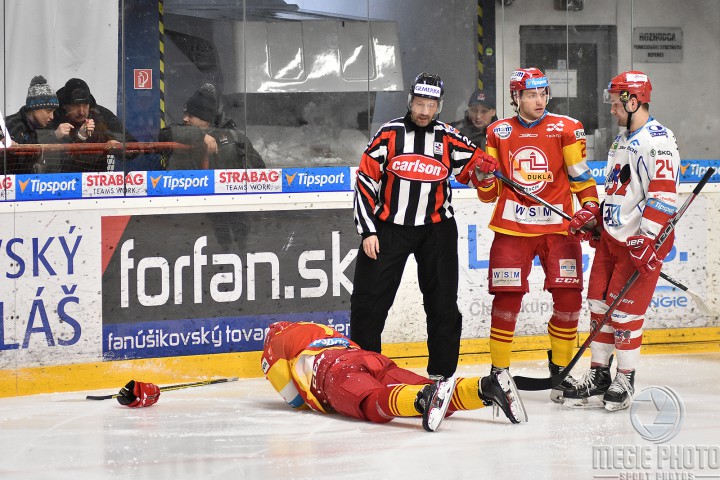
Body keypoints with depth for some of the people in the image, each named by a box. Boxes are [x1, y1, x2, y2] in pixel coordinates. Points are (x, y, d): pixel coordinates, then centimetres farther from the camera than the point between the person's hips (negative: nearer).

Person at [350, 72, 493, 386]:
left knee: (443, 304, 1)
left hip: (435, 228, 1)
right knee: (369, 301, -3)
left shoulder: (447, 138, 1)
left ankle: (442, 372, 11)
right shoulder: (389, 134, -3)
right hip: (388, 227, -1)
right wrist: (367, 231, -7)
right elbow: (365, 181, -3)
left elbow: (473, 165, 6)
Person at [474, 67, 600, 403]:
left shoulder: (566, 129, 1)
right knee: (507, 299, -5)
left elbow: (580, 176, 5)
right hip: (512, 227, 0)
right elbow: (490, 194, 9)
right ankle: (499, 371, 8)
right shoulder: (498, 133, 6)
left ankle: (560, 368, 12)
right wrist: (485, 176, -12)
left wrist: (590, 206, -11)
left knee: (568, 297, -5)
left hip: (558, 226, 0)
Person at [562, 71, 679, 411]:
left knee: (625, 309, -7)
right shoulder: (622, 140, 17)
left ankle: (626, 380, 5)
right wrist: (591, 218, 14)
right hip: (612, 236, 9)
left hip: (640, 241, -9)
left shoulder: (658, 140, -15)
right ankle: (599, 377, 14)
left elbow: (663, 194, -22)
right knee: (599, 303, 7)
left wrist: (647, 239, -26)